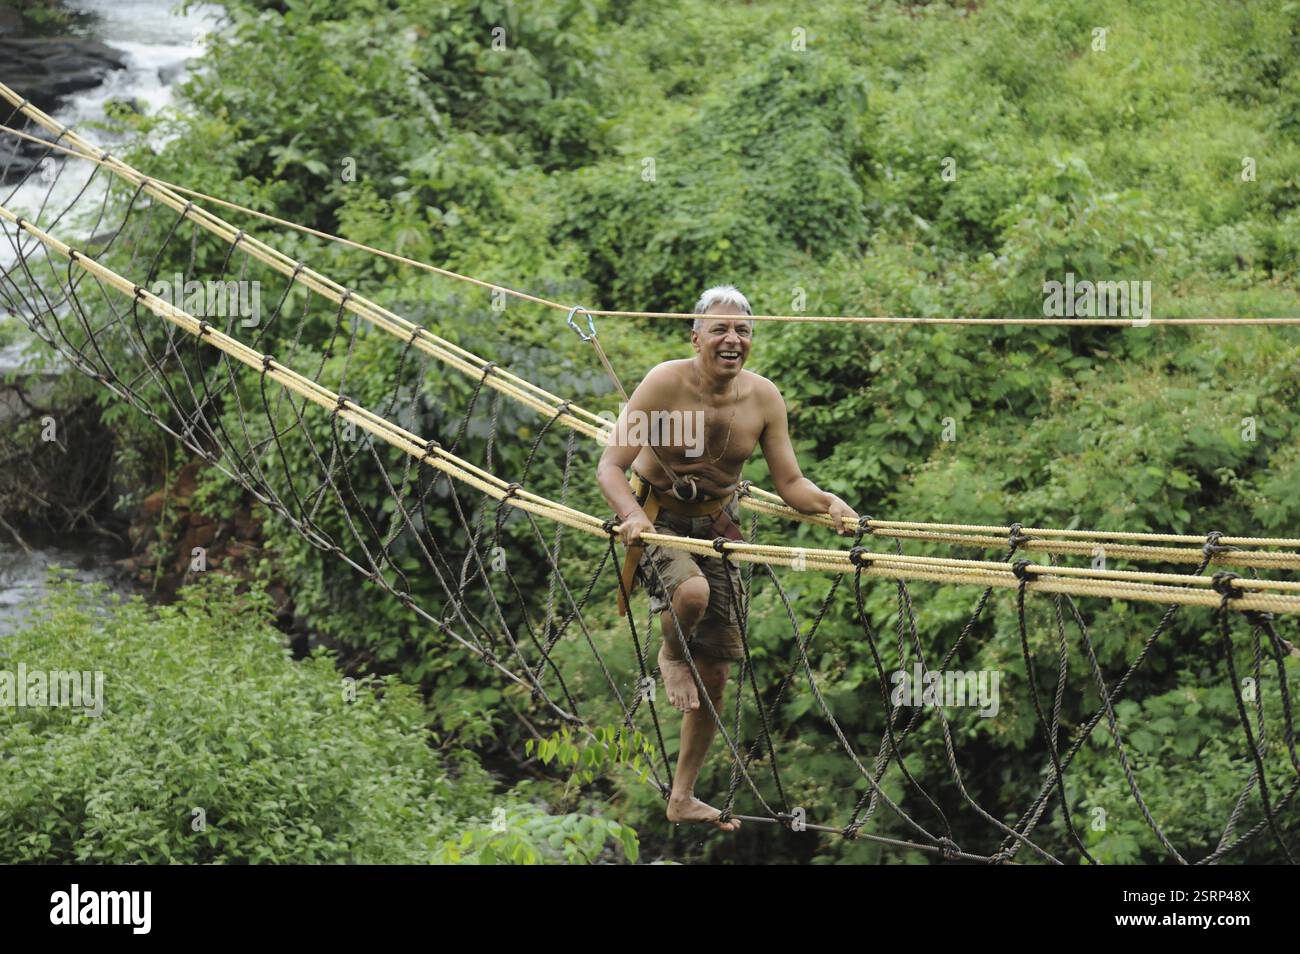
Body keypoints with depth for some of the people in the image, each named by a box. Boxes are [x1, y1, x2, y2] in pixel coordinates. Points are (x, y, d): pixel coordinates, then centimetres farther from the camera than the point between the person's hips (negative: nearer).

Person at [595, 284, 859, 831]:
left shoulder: (763, 398, -11)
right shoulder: (665, 383, -22)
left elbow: (790, 484, -6)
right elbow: (610, 466, -23)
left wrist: (827, 503, -27)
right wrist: (632, 514, -42)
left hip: (716, 522, 4)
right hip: (655, 516, -4)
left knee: (716, 672, 7)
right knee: (692, 590, -39)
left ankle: (682, 797, 24)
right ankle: (671, 655, -2)